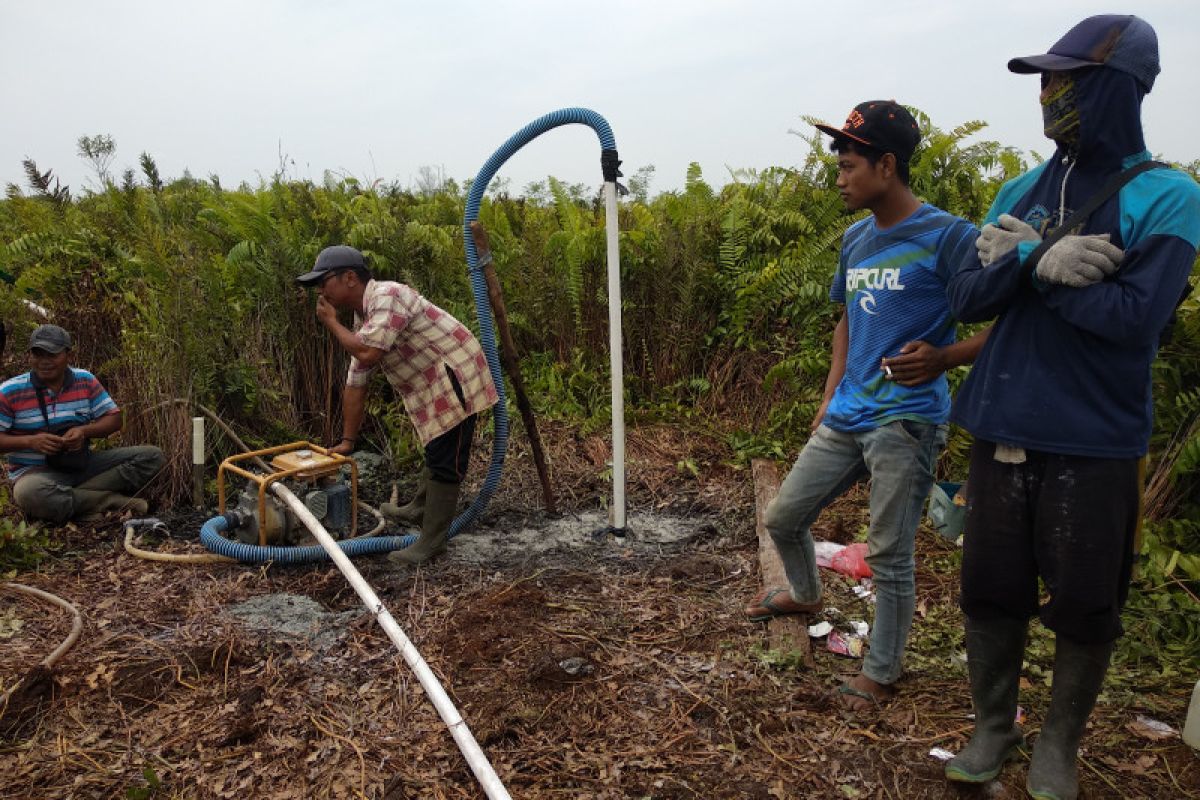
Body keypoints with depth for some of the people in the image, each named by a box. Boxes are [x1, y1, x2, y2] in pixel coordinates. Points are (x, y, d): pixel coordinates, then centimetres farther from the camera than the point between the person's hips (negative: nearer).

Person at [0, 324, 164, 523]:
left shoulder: (85, 380, 2)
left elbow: (114, 419, 4)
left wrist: (84, 431, -16)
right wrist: (30, 441, -22)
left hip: (83, 464, 4)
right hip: (36, 472, -4)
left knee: (152, 456, -14)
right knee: (30, 493, -42)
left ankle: (75, 502, -19)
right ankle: (114, 500, -22)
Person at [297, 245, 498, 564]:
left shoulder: (387, 296, -20)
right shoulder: (363, 319, 11)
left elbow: (368, 355, -32)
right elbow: (355, 384, 14)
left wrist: (331, 322, -15)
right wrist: (348, 440, 16)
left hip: (456, 379, -10)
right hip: (435, 386, 10)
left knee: (446, 460, -3)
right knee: (436, 451, 24)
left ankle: (432, 540, 5)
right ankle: (421, 508, 42)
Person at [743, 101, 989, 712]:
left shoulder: (948, 236, -11)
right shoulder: (856, 239, 11)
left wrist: (943, 357, -27)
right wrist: (831, 396, 14)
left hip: (907, 424, -7)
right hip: (846, 418, 7)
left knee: (889, 555, 2)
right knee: (782, 518, 15)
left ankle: (881, 671, 24)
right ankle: (805, 593, 45)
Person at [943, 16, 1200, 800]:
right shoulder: (1022, 191, 7)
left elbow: (1135, 316, -19)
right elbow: (966, 297, -1)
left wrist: (1026, 264, -13)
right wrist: (1040, 256, -17)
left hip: (1094, 441, -4)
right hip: (1003, 430, 4)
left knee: (1084, 606, 10)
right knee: (991, 590, 12)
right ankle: (994, 728, 32)